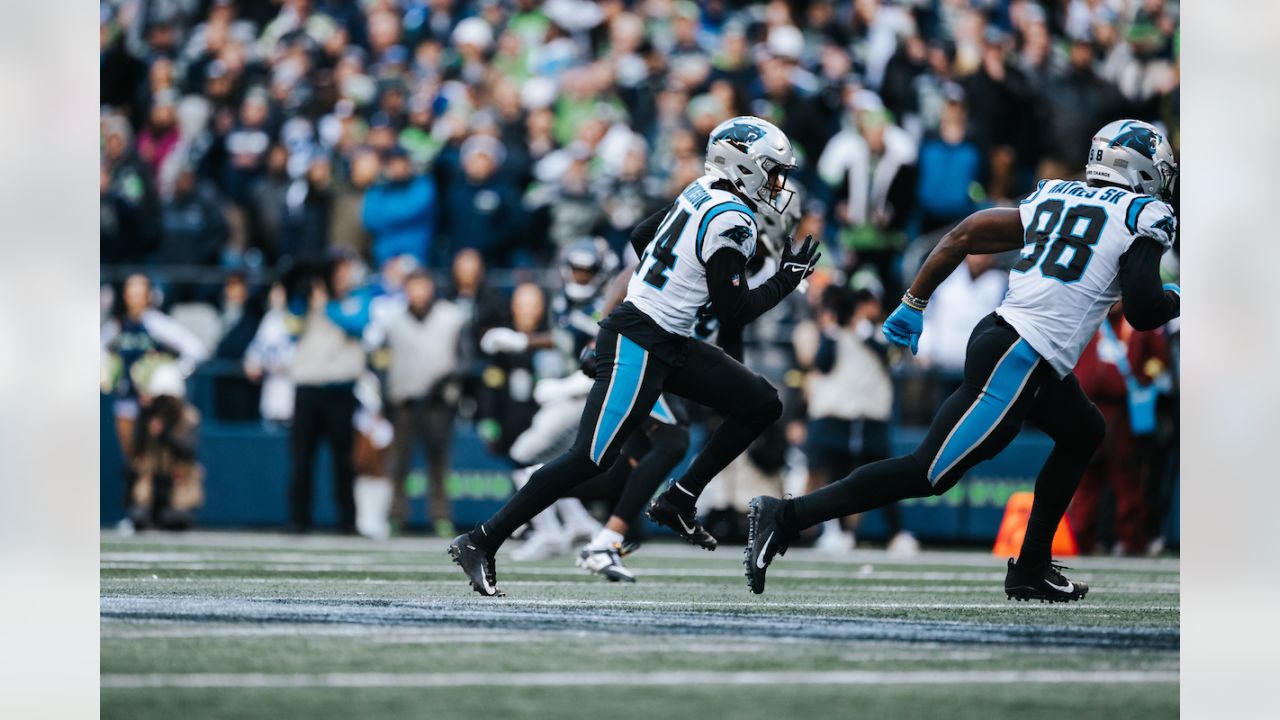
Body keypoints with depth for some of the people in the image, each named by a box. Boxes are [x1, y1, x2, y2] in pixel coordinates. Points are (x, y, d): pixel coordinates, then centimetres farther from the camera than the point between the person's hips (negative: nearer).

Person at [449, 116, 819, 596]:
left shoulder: (702, 194, 8)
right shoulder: (730, 222, -19)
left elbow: (642, 236, 21)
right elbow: (734, 312, -16)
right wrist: (787, 279, -4)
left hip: (670, 345, 10)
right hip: (639, 346, -10)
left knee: (762, 405, 10)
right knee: (589, 460, -11)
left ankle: (678, 501, 12)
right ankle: (480, 543, -7)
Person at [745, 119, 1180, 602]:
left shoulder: (1053, 198, 18)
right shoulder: (1144, 216, -2)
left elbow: (964, 235, 15)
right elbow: (1142, 312, -11)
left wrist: (913, 304, 21)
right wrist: (1174, 300, 12)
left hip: (999, 336, 9)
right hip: (1019, 362, -9)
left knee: (1084, 434, 28)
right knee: (929, 474, -7)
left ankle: (1032, 569, 27)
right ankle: (786, 517, -12)